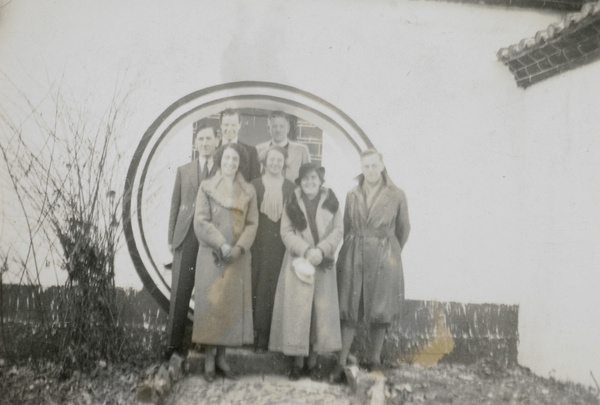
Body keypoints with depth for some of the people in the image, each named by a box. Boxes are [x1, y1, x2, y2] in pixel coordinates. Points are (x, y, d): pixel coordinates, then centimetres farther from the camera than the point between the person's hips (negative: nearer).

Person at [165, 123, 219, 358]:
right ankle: (174, 344, 8)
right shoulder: (183, 171, 15)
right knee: (179, 292, 0)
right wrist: (171, 238, 7)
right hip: (186, 238, 2)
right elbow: (175, 206, 14)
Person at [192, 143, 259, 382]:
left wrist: (239, 247, -11)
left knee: (233, 304, 3)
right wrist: (222, 244, -15)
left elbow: (252, 223, 4)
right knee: (210, 302, -1)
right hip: (211, 255, -2)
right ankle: (209, 358, 7)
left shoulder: (248, 191, 9)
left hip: (238, 256, 3)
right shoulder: (207, 187, 2)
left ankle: (222, 356, 12)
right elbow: (201, 222, -5)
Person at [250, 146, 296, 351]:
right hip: (260, 245, 0)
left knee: (278, 290, -1)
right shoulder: (255, 185, 6)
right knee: (260, 289, 0)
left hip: (282, 246, 0)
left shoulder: (290, 187, 8)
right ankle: (260, 337, 9)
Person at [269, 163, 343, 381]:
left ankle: (313, 361, 13)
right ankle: (298, 361, 9)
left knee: (321, 311, 2)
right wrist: (306, 250, -14)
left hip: (323, 264, 1)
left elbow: (338, 231, 1)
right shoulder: (292, 203, 4)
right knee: (296, 310, -2)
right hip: (298, 262, 0)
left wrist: (321, 250, -14)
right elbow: (286, 232, -1)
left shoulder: (331, 202, 4)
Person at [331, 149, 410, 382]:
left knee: (380, 311, 6)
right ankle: (342, 363, 8)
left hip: (383, 258, -1)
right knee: (348, 310, 2)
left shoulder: (396, 195, -1)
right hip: (353, 256, 2)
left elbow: (403, 228, 9)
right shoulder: (352, 195, 6)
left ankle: (374, 361, 21)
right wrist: (352, 249, 11)